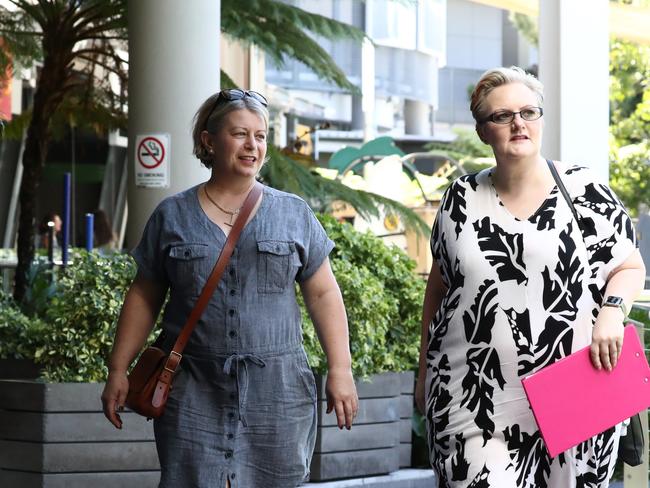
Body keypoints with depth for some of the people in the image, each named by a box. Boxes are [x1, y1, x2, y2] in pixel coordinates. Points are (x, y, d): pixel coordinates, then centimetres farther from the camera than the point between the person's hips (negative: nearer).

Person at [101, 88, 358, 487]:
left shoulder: (294, 214, 9)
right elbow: (144, 298, 12)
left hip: (275, 395, 0)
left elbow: (323, 294, 7)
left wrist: (340, 370, 0)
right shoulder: (172, 216, 8)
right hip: (194, 396, 0)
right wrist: (118, 371, 8)